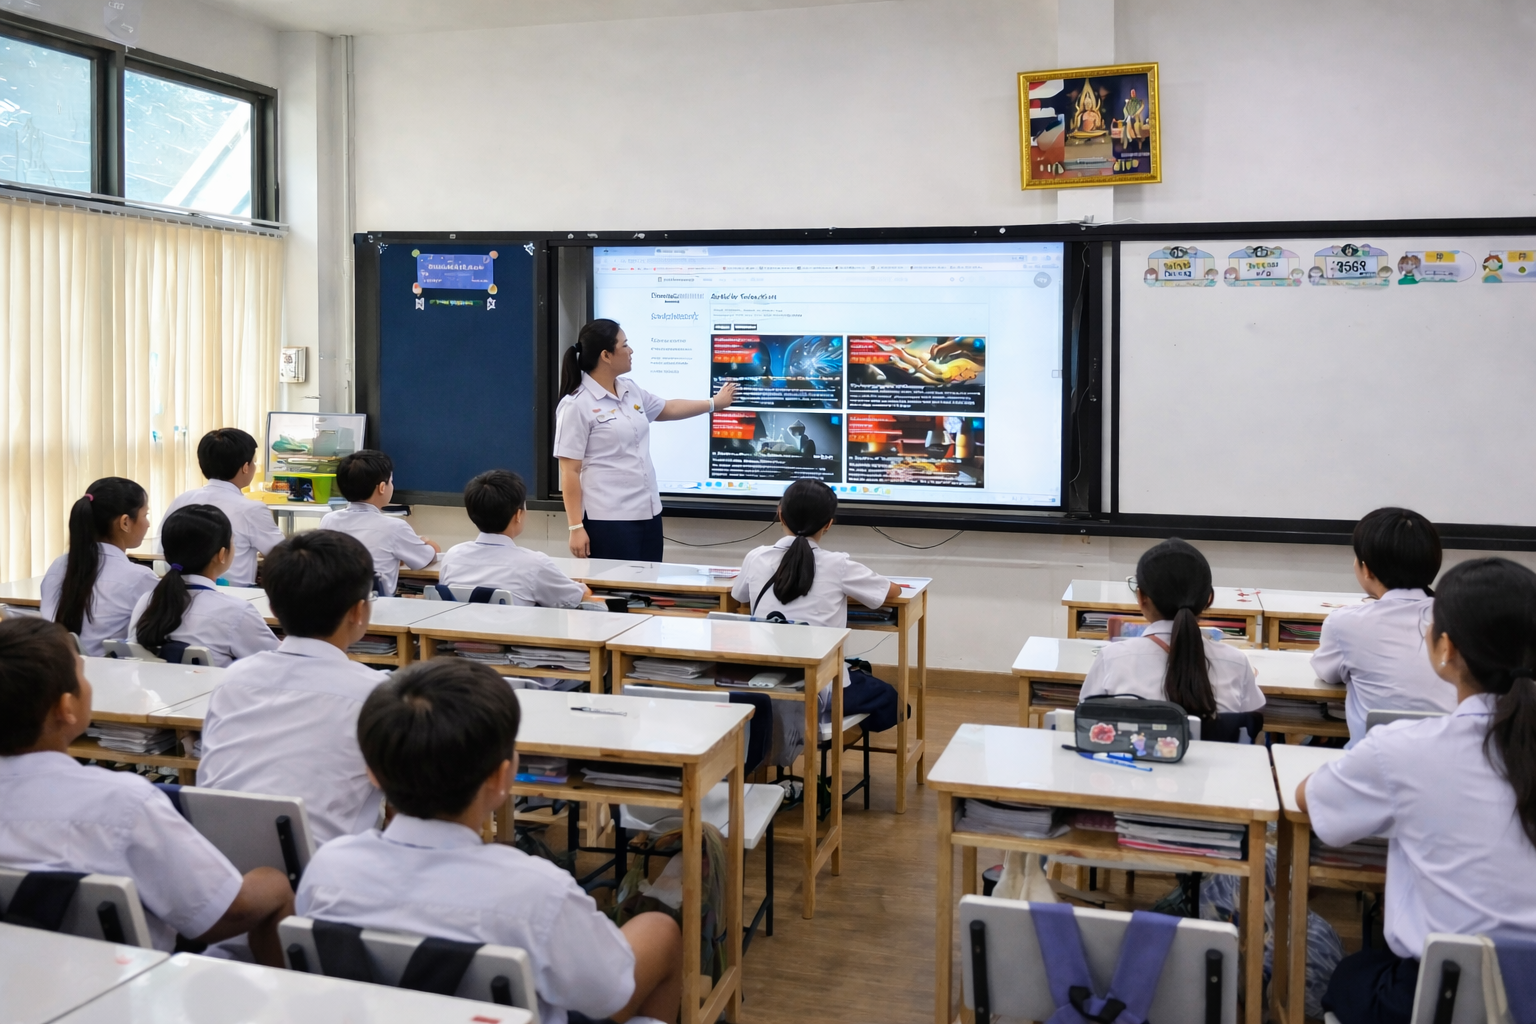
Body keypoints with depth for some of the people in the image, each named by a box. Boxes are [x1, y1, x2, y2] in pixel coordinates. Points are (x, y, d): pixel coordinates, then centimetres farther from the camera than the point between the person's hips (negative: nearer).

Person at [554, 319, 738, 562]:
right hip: (607, 520, -7)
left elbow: (666, 409, 30)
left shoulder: (631, 390, 10)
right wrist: (576, 527, -16)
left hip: (647, 513, 8)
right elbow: (570, 472, -13)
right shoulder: (576, 405, -12)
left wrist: (715, 403, 36)